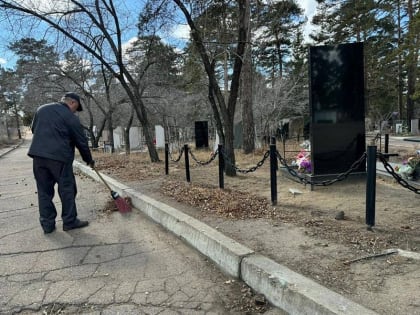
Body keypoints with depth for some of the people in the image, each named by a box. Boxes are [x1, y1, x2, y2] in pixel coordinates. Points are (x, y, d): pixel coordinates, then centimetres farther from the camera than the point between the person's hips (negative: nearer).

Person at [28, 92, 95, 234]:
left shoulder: (41, 109, 15)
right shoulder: (70, 117, -4)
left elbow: (33, 129, 25)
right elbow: (81, 142, 0)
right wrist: (89, 160, 11)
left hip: (38, 155, 6)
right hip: (59, 156, -6)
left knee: (44, 191, 10)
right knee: (67, 190, 5)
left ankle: (47, 224, 15)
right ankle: (69, 221, 12)